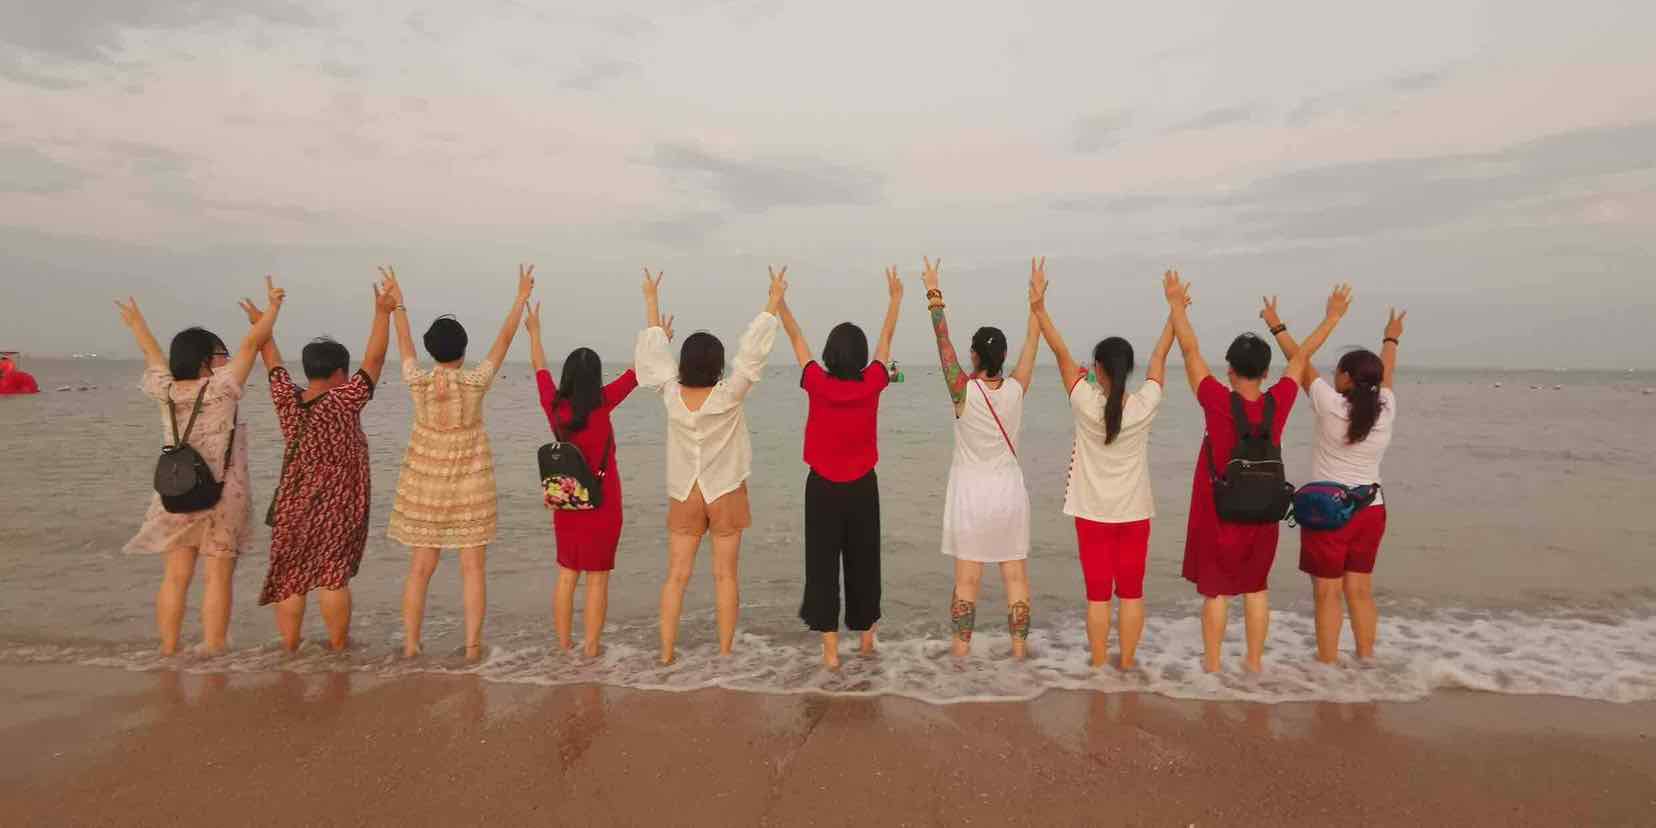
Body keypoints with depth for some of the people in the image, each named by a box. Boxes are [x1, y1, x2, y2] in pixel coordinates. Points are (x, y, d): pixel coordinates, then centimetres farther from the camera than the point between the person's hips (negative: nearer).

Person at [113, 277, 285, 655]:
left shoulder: (166, 392, 2)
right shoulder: (222, 388, -12)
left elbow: (154, 355, 20)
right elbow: (251, 343, -6)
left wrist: (137, 324, 39)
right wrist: (274, 306, 5)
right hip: (222, 495, -5)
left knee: (176, 577, 11)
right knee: (218, 579, 0)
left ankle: (168, 652, 18)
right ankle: (212, 653, 3)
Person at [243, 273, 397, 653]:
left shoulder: (287, 400, -2)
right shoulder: (344, 401, -15)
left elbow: (274, 364, 13)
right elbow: (374, 360, -15)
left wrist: (262, 327, 28)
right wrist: (383, 313, -15)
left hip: (293, 504, 4)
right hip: (338, 504, -4)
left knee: (291, 578, 10)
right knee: (333, 576, 3)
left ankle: (289, 649, 17)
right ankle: (339, 647, 11)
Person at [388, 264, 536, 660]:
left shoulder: (417, 382, -7)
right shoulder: (475, 382, -12)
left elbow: (404, 343, 11)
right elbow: (504, 339, -2)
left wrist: (397, 304, 26)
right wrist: (522, 297, 8)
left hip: (425, 481, 2)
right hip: (470, 483, -2)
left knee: (420, 567, 10)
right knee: (472, 567, 5)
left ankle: (410, 643, 14)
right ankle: (472, 644, 6)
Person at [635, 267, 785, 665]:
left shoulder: (671, 395, -9)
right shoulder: (728, 397, -17)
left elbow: (654, 352, 4)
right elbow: (752, 351, -15)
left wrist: (651, 300, 14)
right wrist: (775, 300, -10)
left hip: (683, 496, 3)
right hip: (725, 495, -2)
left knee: (676, 576, 8)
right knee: (725, 576, 6)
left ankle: (667, 652, 11)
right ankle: (725, 652, 12)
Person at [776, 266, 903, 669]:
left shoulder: (817, 384, -12)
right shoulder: (871, 385, -9)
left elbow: (797, 338, 2)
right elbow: (886, 340, 7)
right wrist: (895, 298, 21)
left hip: (823, 487, -2)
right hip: (863, 487, 2)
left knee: (823, 566, 4)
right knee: (863, 562, 16)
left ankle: (830, 649, 3)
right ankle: (866, 636, 32)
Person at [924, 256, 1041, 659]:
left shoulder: (963, 390, -13)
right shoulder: (1016, 390, -6)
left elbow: (942, 339, -6)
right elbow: (1032, 342, 7)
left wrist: (934, 294, 2)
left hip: (969, 492, -2)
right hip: (1008, 490, 2)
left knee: (966, 580, 3)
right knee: (1016, 577, 8)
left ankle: (961, 653, 9)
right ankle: (1020, 650, 14)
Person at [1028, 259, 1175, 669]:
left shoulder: (1086, 404, -15)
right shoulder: (1144, 406, -10)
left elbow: (1061, 352, -13)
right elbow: (1160, 355, 2)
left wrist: (1039, 306, -13)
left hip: (1093, 511, -2)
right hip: (1135, 511, 2)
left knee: (1098, 594, 5)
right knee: (1131, 593, 10)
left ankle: (1099, 669, 11)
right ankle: (1126, 667, 17)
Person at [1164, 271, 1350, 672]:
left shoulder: (1219, 403, -20)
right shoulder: (1278, 404, -10)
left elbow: (1190, 351, -14)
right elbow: (1301, 357, 3)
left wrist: (1177, 304, -6)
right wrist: (1333, 316, 17)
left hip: (1217, 511, -3)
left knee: (1215, 589, 6)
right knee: (1255, 587, 16)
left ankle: (1212, 664, 15)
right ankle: (1254, 661, 25)